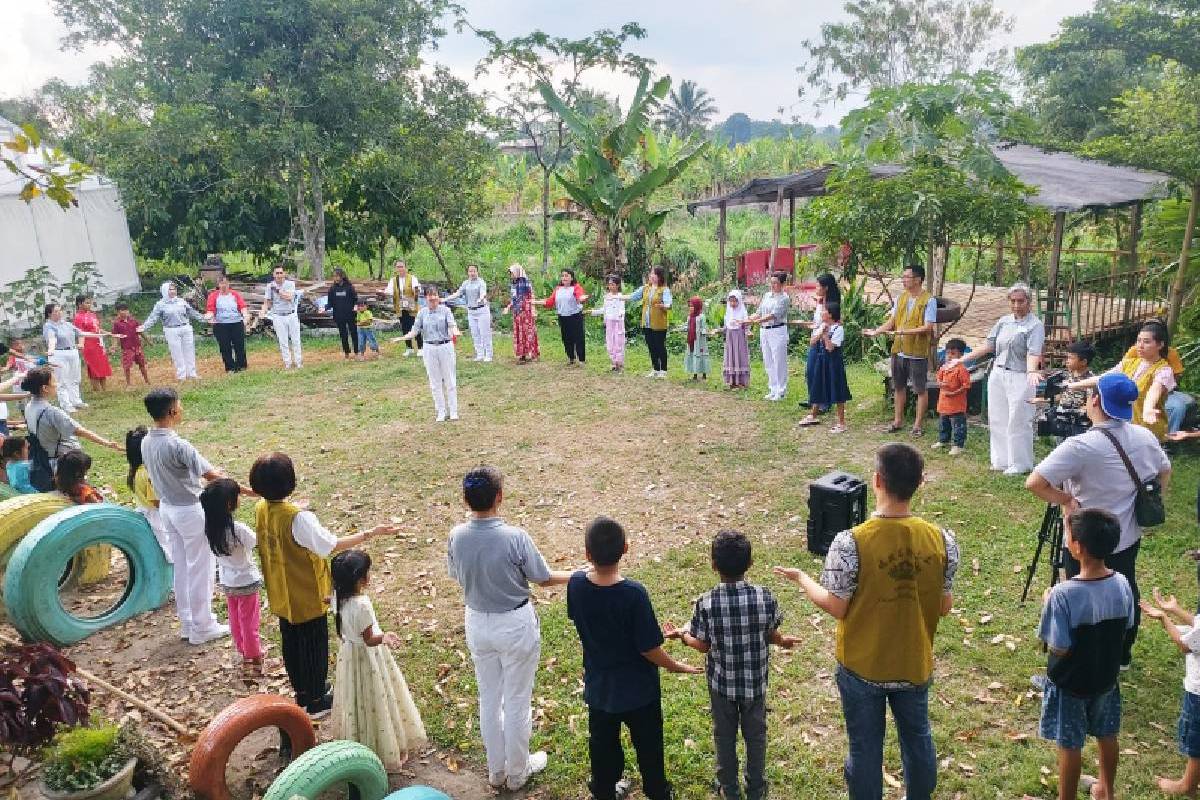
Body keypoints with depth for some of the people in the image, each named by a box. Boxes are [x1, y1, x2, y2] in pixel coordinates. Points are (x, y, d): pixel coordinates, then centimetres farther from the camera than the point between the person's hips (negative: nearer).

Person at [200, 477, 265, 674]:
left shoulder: (209, 527, -14)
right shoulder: (239, 529, -32)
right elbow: (255, 541, -15)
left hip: (227, 582, 6)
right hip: (247, 582, -5)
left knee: (235, 619, 22)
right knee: (249, 622, 12)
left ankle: (244, 652, 39)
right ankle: (253, 658, 27)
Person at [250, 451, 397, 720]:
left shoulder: (260, 509, -8)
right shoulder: (299, 518, -32)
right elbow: (333, 546, -27)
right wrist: (371, 533, -23)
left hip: (281, 595, 7)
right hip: (307, 597, -7)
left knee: (292, 644, 22)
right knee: (314, 646, 12)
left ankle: (302, 692, 41)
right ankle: (316, 701, 27)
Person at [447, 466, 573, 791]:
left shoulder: (457, 536, -14)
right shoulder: (516, 538, -26)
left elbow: (456, 575, 4)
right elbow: (544, 578, -12)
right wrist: (577, 575, 5)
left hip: (477, 623, 4)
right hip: (515, 625, -4)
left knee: (489, 699, 22)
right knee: (517, 701, 15)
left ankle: (496, 770, 40)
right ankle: (517, 773, 34)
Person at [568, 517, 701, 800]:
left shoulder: (576, 584, -19)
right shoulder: (634, 594, -31)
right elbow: (648, 648, -21)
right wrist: (676, 666, -3)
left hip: (598, 686, 4)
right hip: (637, 689, -4)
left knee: (602, 744, 25)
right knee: (648, 746, 20)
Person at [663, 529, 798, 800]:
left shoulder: (706, 603, -24)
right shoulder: (765, 597, -21)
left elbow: (703, 646, -11)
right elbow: (771, 636, -6)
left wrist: (681, 634, 9)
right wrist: (784, 641, 18)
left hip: (722, 683, -1)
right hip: (755, 683, 1)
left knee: (725, 736, 22)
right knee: (756, 735, 23)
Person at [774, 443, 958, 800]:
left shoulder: (850, 543, -27)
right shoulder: (942, 539, -14)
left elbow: (837, 608, -17)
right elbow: (945, 606, -3)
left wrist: (801, 577, -1)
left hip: (863, 668, -3)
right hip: (915, 665, 4)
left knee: (865, 747, 17)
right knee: (918, 738, 27)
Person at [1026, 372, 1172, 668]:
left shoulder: (1081, 447, -28)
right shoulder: (1145, 437, -4)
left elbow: (1033, 483, -32)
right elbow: (1165, 472, 16)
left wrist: (1066, 499, -16)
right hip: (1129, 538, 7)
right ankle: (1122, 655, 42)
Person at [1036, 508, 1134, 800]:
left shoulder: (1063, 594, -33)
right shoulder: (1122, 585, -15)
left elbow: (1058, 649, -25)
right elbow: (1125, 628, 1)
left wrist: (1047, 606, -14)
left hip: (1069, 683, -5)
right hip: (1106, 677, 6)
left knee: (1070, 746, 13)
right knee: (1107, 736, 27)